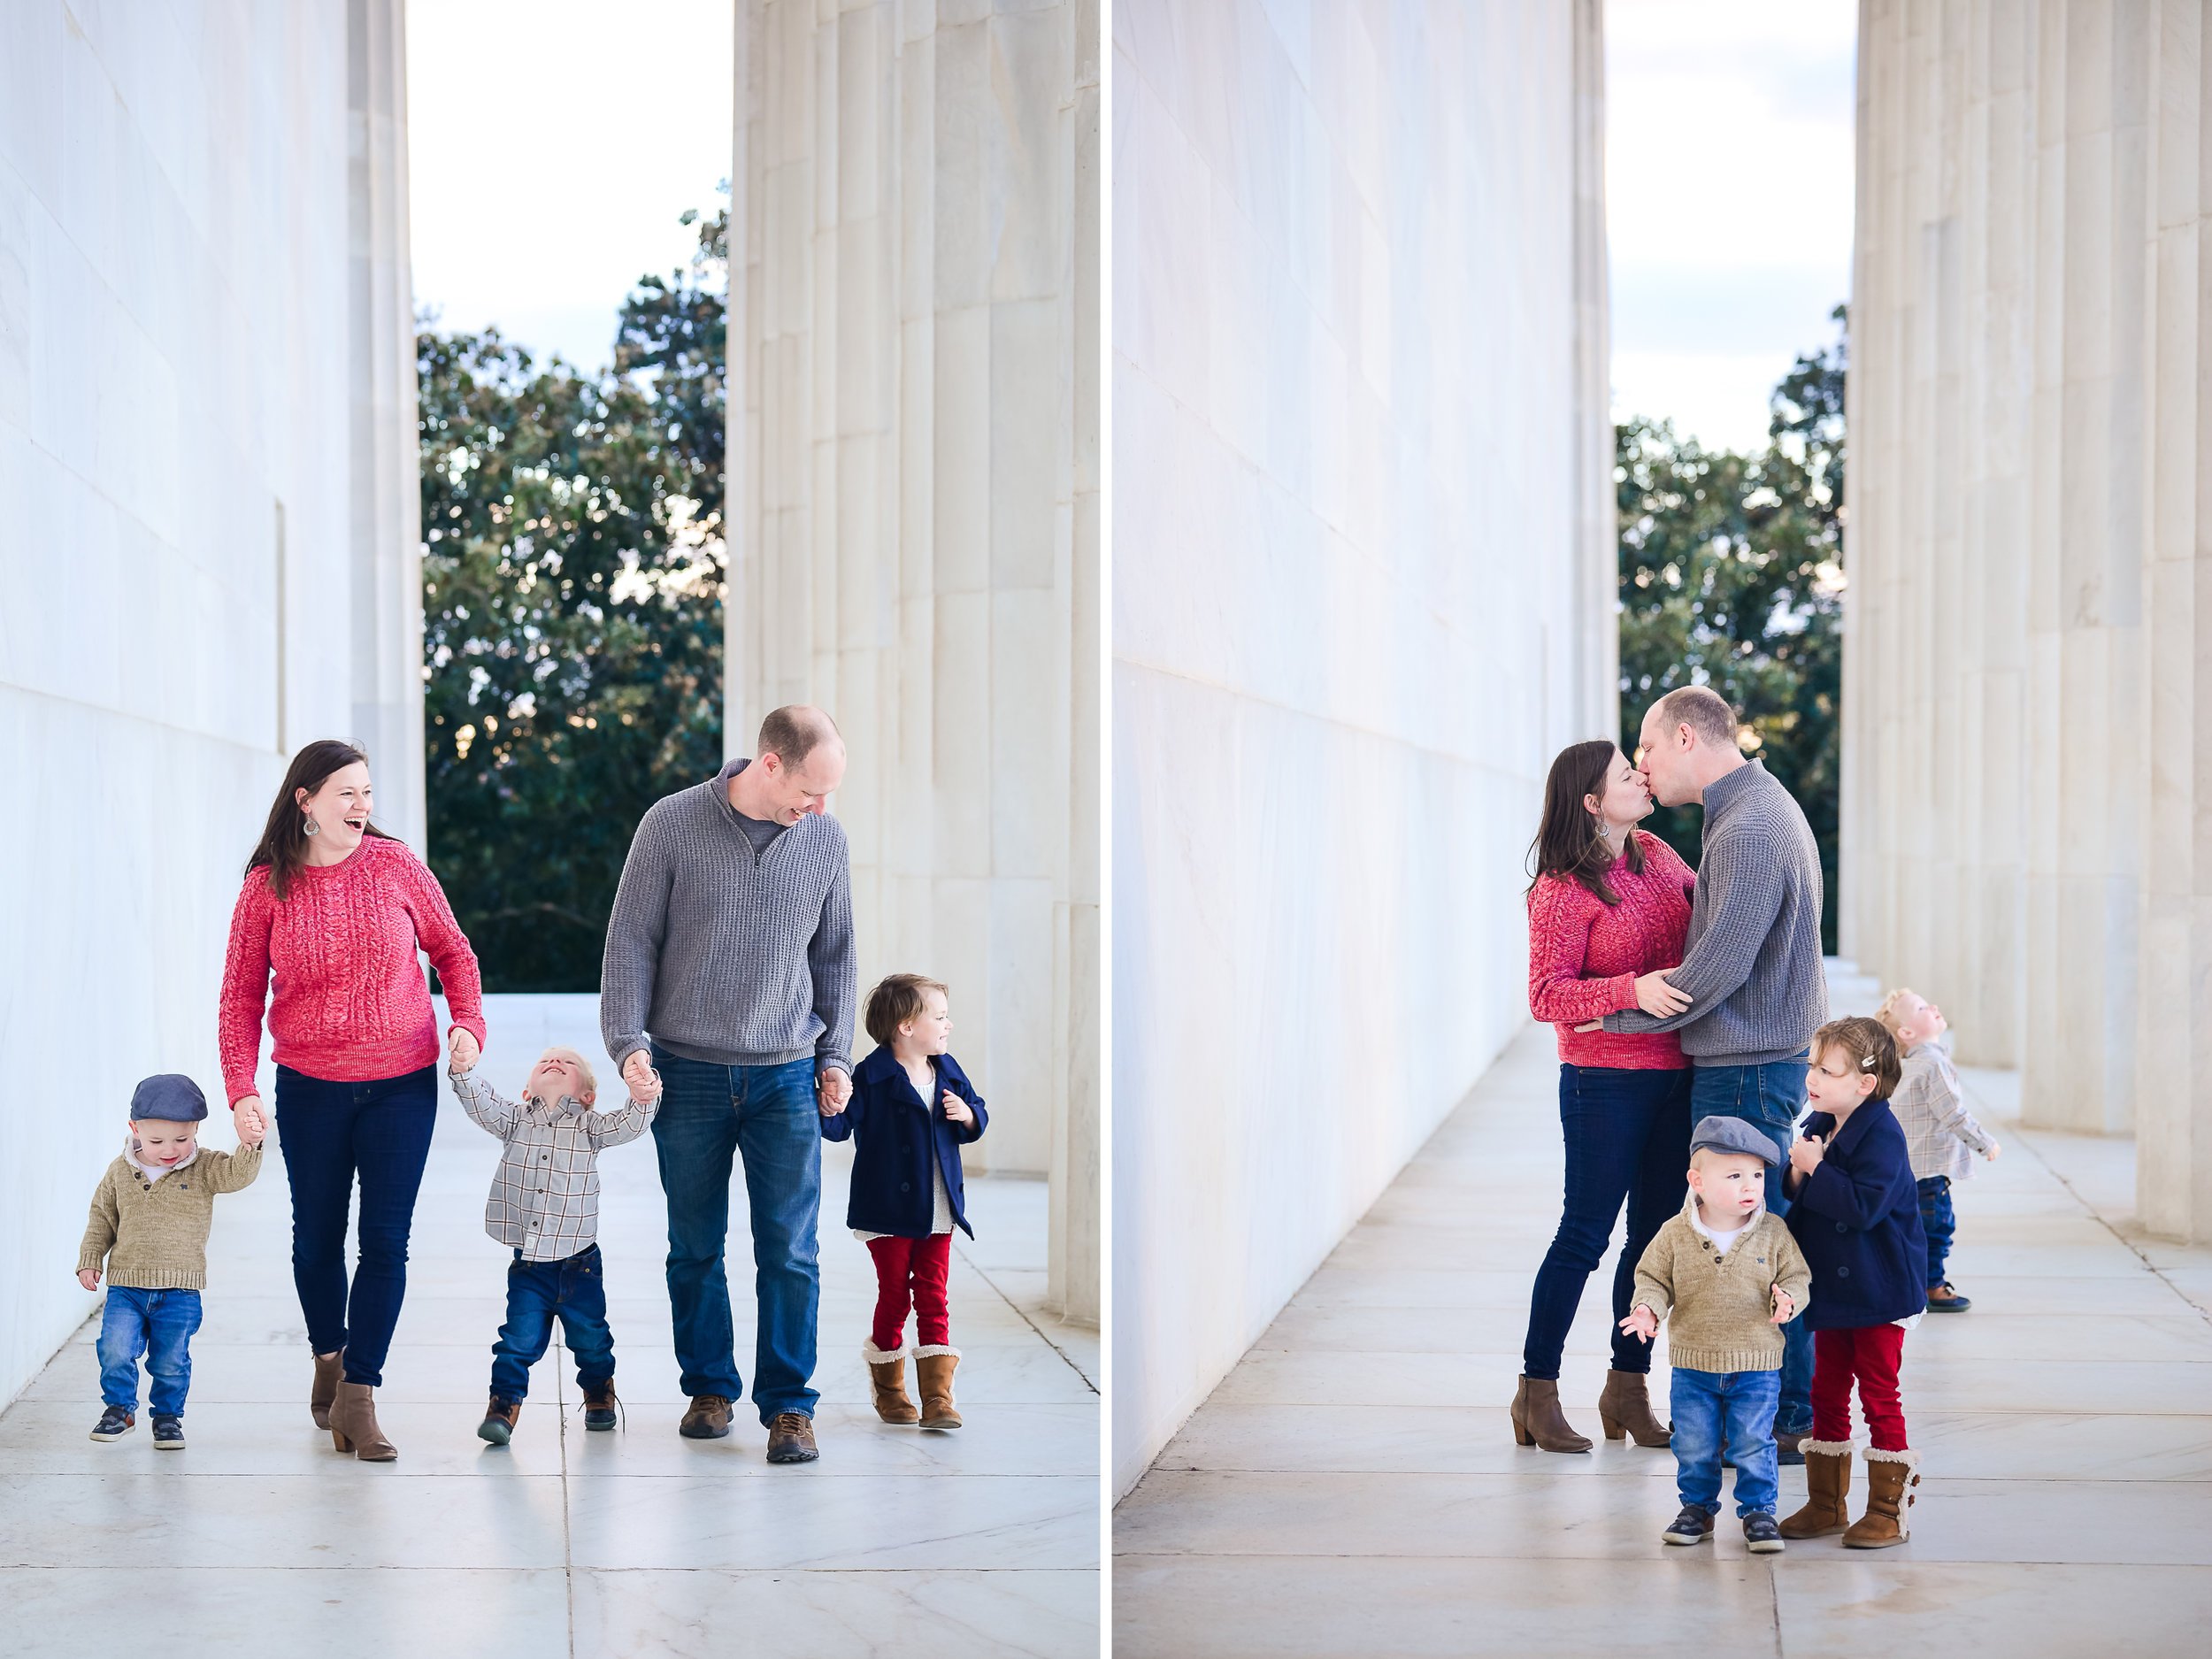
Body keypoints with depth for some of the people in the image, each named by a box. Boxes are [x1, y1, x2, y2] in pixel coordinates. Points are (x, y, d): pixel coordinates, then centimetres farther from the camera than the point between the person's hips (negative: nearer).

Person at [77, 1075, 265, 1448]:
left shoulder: (204, 1169, -3)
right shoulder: (120, 1172, 2)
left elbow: (237, 1174, -19)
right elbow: (102, 1216, 13)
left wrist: (250, 1145, -38)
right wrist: (89, 1259, 7)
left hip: (180, 1291, -1)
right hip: (126, 1287, 1)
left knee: (171, 1361, 7)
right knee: (116, 1351, -10)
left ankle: (168, 1416, 27)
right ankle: (119, 1409, 12)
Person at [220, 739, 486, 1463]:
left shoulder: (395, 866, -4)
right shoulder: (267, 887, -4)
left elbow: (451, 950, 6)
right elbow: (241, 996, -1)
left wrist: (467, 1023, -9)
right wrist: (242, 1089, -11)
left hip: (402, 1084, 0)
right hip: (309, 1089, 1)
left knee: (385, 1240, -4)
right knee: (317, 1237, 11)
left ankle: (357, 1397, 2)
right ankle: (328, 1356, 37)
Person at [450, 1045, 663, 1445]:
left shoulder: (588, 1125, -1)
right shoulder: (515, 1119, 3)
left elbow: (624, 1127, -15)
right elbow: (481, 1105, -10)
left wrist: (642, 1101, -36)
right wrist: (462, 1073, -29)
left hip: (578, 1261, 0)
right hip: (528, 1262, 0)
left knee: (589, 1336, 15)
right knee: (520, 1339, -3)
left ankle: (599, 1393, 37)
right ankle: (504, 1404, 7)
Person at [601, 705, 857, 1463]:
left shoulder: (825, 840, 4)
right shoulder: (672, 824, -5)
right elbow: (631, 940, 0)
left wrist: (836, 1054, 9)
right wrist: (629, 1042, -8)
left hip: (787, 1078, 1)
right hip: (689, 1074, -1)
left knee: (790, 1251, -3)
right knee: (695, 1248, 8)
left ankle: (789, 1405, 6)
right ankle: (710, 1388, 22)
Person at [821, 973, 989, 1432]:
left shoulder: (948, 1072, 7)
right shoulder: (871, 1077, -11)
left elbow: (976, 1123, 16)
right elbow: (841, 1126, -11)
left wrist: (966, 1114, -6)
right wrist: (829, 1112, -32)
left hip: (937, 1212, 4)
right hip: (888, 1211, -4)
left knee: (933, 1298, 1)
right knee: (894, 1296, 5)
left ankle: (937, 1395, 0)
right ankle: (889, 1389, 21)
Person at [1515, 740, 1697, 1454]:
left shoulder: (1656, 856, 10)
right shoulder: (1563, 890, -13)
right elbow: (1546, 995, -18)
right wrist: (1632, 989, -30)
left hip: (1675, 1074, 7)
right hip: (1605, 1082, -7)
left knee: (1657, 1233, 10)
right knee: (1585, 1234, -2)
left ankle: (1627, 1388, 20)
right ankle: (1536, 1392, 8)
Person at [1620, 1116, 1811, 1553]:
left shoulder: (1773, 1232, -5)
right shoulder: (1676, 1234, -6)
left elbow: (1796, 1277, 1)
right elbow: (1654, 1277, 3)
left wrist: (1787, 1299, -21)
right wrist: (1648, 1308, -16)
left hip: (1756, 1368, -1)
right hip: (1693, 1365, 1)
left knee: (1753, 1447, 3)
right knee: (1693, 1447, 9)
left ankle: (1758, 1511, 19)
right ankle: (1697, 1508, 27)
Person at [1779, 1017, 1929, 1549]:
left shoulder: (1881, 1136, -19)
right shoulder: (1819, 1126, 7)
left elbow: (1863, 1206, -30)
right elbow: (1801, 1202, 12)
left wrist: (1817, 1169, -25)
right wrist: (1799, 1175, -10)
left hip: (1878, 1294, -8)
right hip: (1831, 1290, 8)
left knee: (1879, 1396, -2)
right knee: (1827, 1394, 13)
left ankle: (1888, 1511, 7)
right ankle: (1826, 1505, 22)